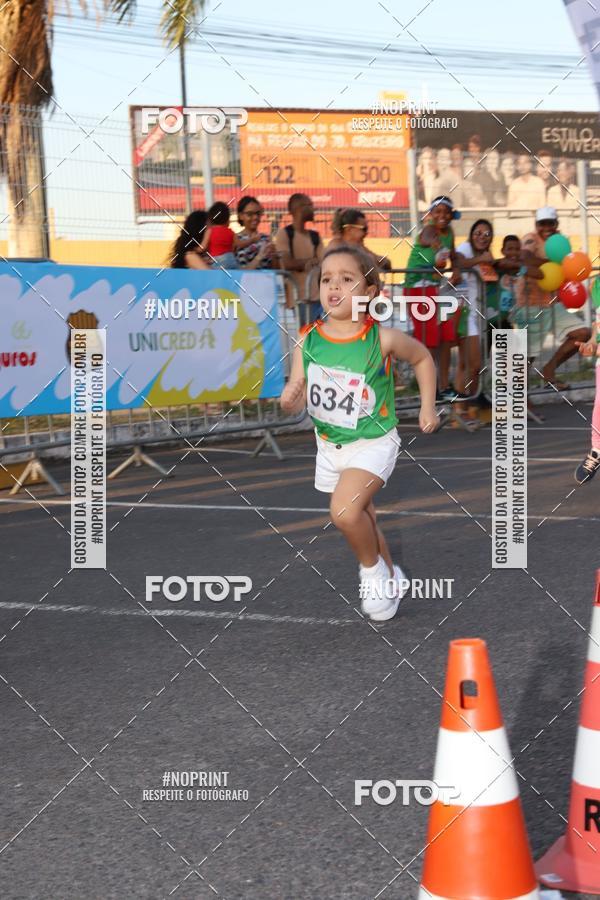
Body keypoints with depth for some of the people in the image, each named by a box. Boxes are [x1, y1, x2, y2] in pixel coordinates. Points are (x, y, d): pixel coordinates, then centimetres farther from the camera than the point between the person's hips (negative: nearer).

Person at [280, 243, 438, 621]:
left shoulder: (383, 339, -19)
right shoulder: (308, 340, -13)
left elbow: (423, 358, 2)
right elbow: (297, 399, -8)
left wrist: (428, 406, 0)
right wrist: (290, 398, -30)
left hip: (373, 443, -5)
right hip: (330, 446, 5)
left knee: (345, 511, -26)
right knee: (361, 523, 21)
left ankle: (374, 569, 2)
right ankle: (389, 578, 46)